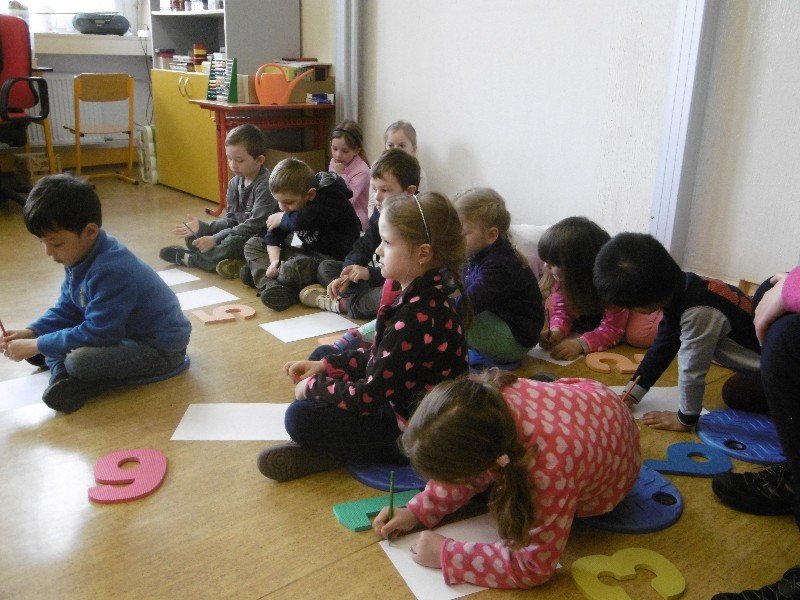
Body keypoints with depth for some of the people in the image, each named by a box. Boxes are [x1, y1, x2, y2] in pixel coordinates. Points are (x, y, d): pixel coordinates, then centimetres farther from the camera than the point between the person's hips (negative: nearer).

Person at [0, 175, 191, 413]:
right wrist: (31, 332, -3)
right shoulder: (79, 257, 0)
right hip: (123, 330, 10)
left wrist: (37, 345, -20)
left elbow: (95, 334, -28)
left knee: (78, 360, -31)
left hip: (160, 349, -10)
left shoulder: (110, 272, -29)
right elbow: (65, 310, 12)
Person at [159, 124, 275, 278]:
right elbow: (231, 219, 8)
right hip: (240, 233, 8)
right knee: (193, 237, 5)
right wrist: (202, 227, -10)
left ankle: (188, 258, -7)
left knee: (231, 243, -35)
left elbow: (255, 225, -25)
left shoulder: (266, 184, -20)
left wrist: (216, 239, -26)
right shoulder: (234, 183, 7)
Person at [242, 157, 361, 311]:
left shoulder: (332, 198, -20)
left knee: (290, 269, -40)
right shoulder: (292, 201, 4)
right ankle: (272, 287, -18)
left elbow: (300, 221, -36)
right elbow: (273, 235, 4)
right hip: (308, 253, 9)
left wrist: (282, 218, -15)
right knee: (253, 244, 5)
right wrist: (274, 260, -15)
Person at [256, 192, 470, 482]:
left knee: (300, 417, -20)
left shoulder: (416, 317, -31)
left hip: (410, 433, -10)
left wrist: (312, 387, -9)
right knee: (321, 355, 16)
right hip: (399, 399, 10)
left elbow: (368, 397, -25)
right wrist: (323, 366, 3)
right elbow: (379, 358, 11)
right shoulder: (422, 296, -1)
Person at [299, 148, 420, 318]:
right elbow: (362, 247, 7)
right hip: (379, 275, 9)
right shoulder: (380, 212, 3)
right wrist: (346, 276, -10)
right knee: (325, 267, 8)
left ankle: (343, 303, -20)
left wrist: (369, 273, -28)